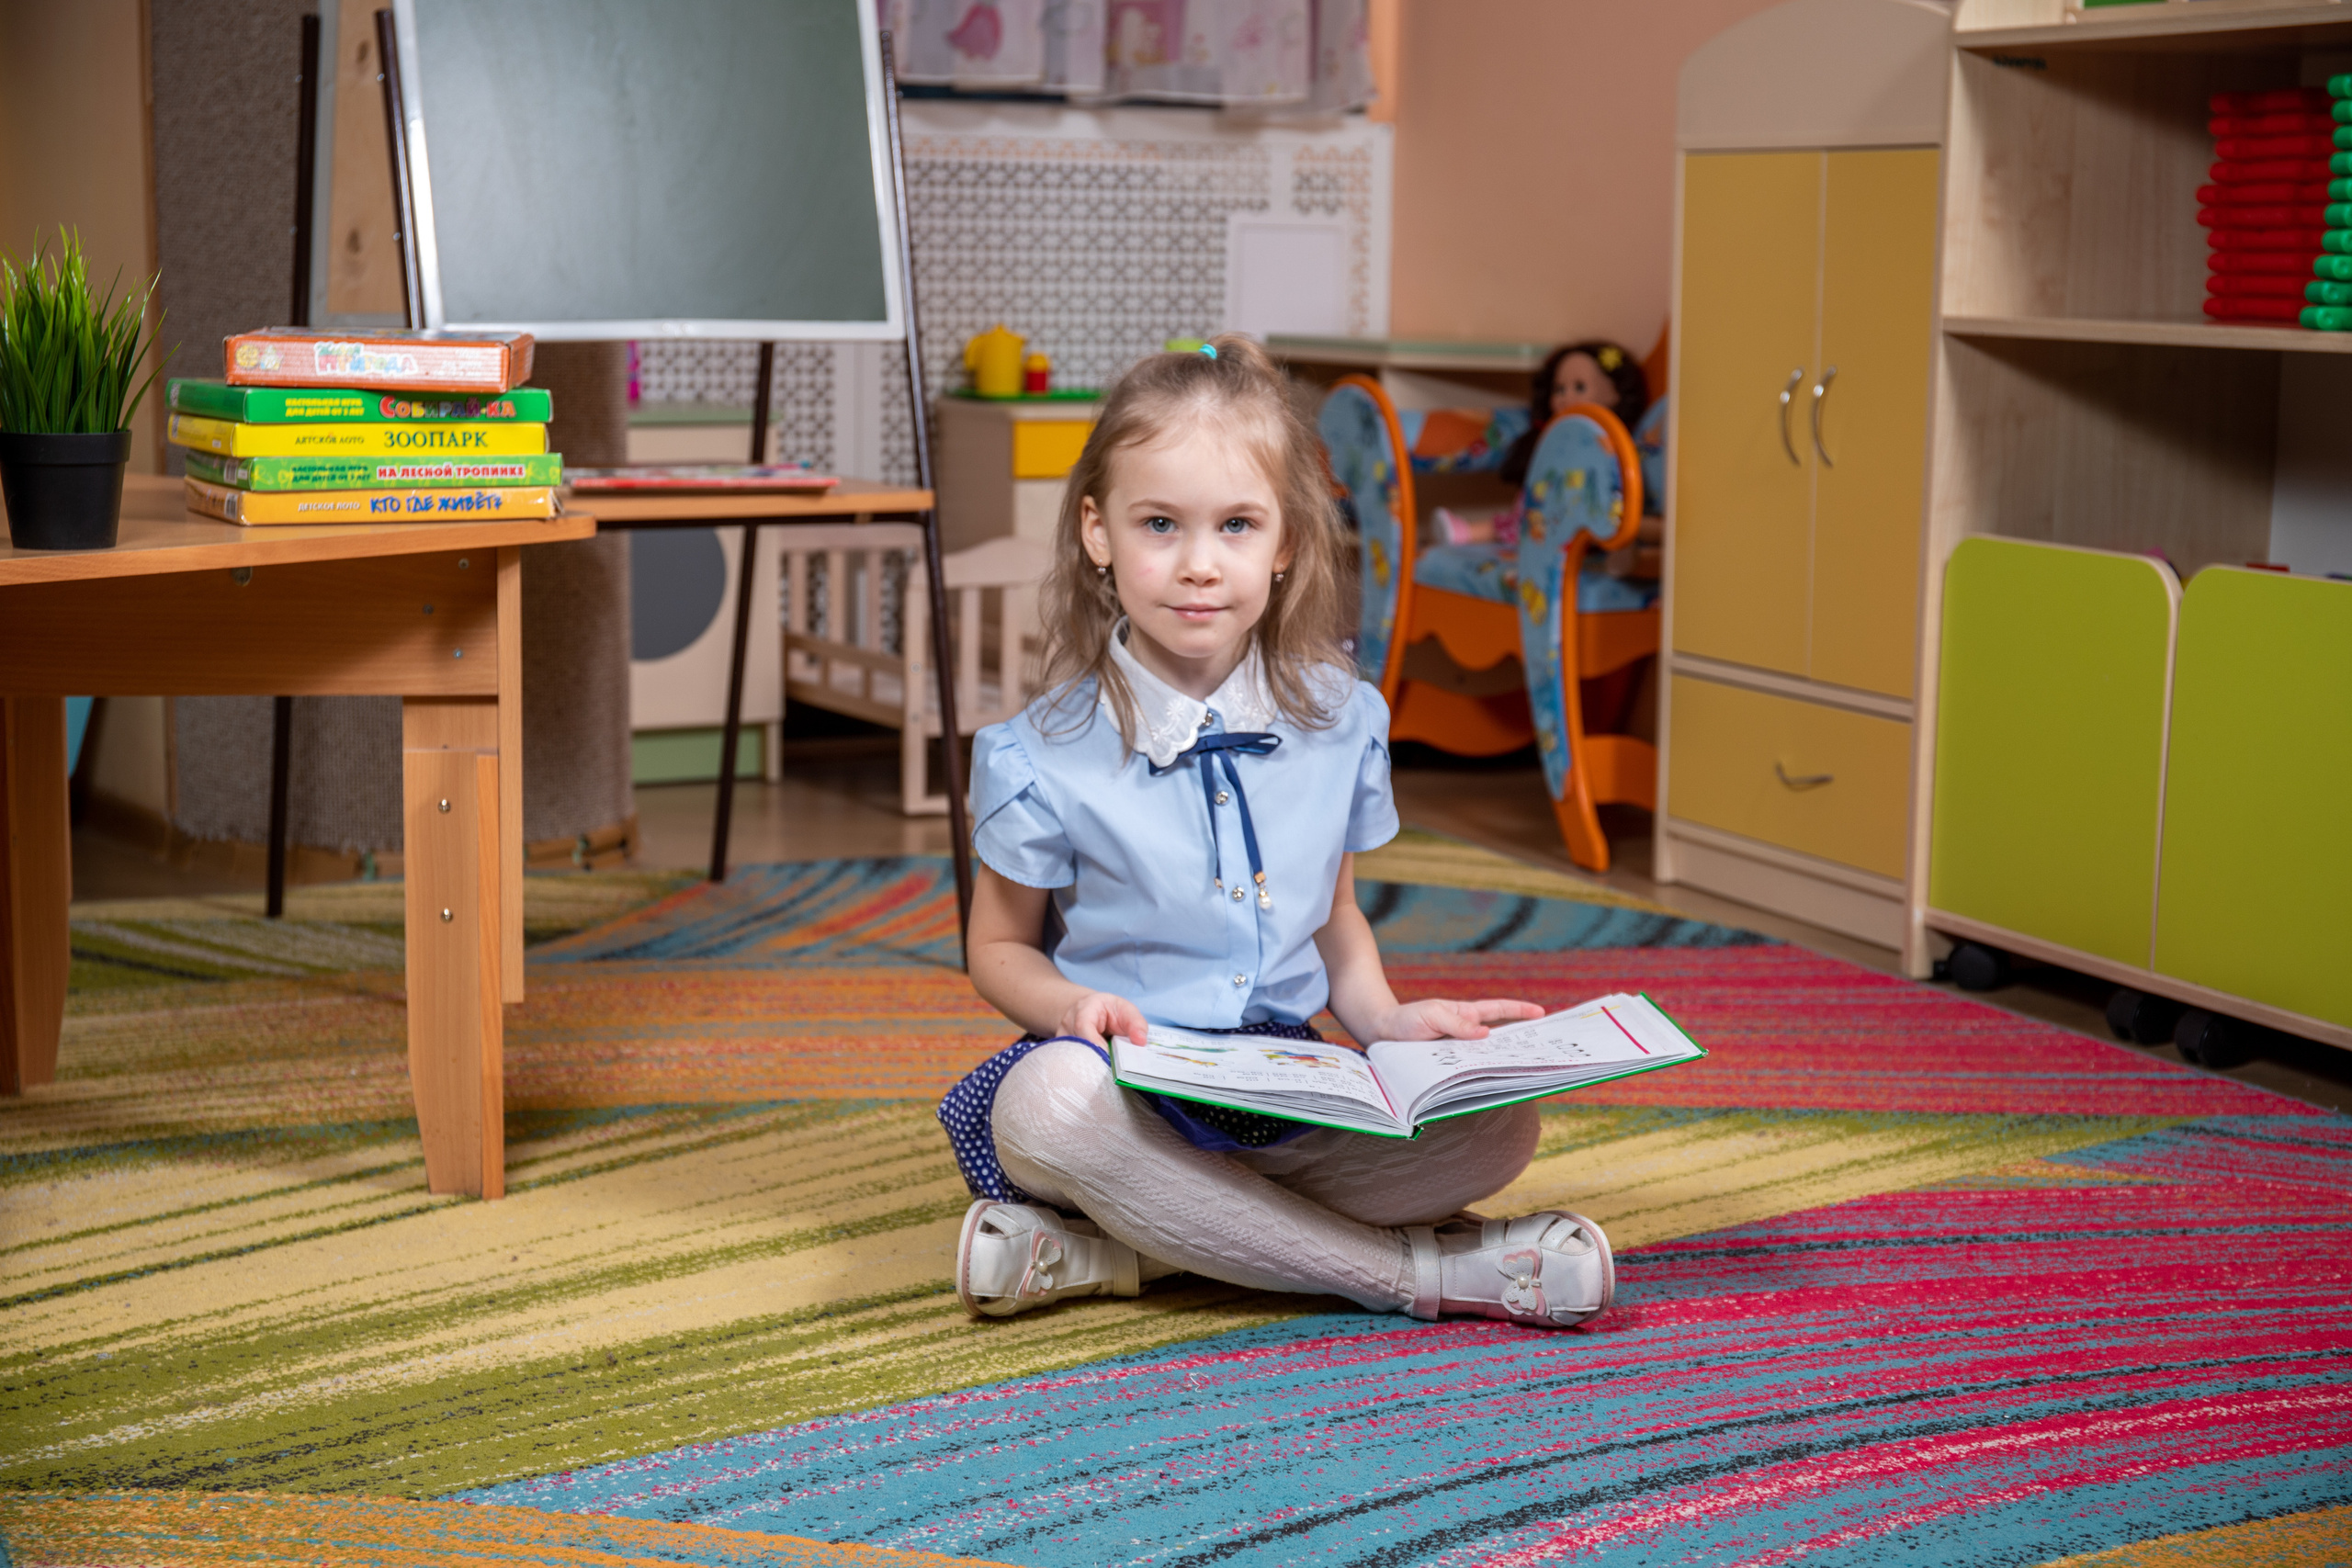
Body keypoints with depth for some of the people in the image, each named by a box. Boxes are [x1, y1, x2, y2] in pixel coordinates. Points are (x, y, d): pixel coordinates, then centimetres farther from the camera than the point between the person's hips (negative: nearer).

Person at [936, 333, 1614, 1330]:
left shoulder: (1338, 722, 5)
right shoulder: (1046, 758, -6)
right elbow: (1000, 947, 4)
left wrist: (1388, 1021, -1)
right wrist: (1074, 1006, -18)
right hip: (1130, 1089, -3)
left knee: (1501, 1129, -21)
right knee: (1049, 1098, -39)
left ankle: (1119, 1252, -22)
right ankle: (1411, 1268, -25)